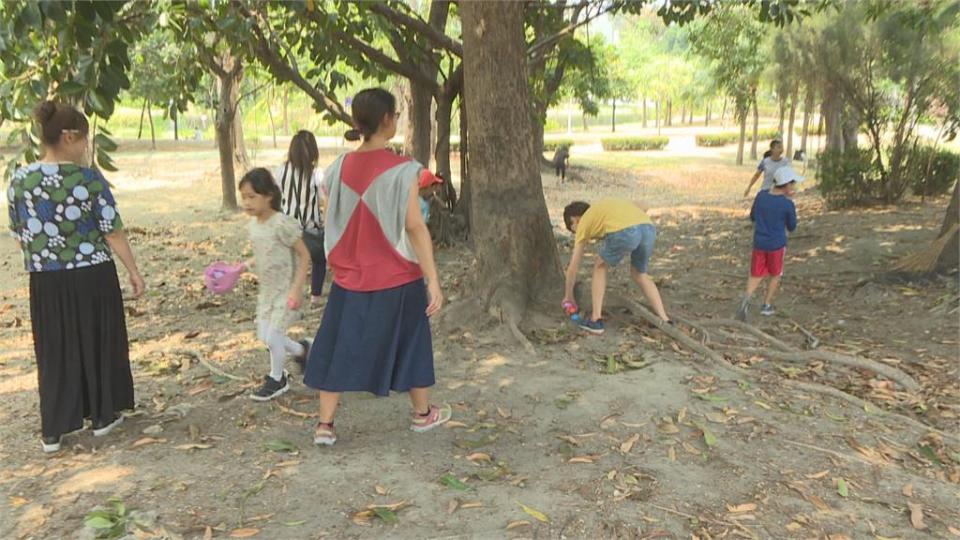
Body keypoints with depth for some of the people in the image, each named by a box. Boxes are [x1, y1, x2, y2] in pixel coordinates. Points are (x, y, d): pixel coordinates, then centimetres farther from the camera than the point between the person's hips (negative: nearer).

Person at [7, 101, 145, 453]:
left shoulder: (19, 180, -1)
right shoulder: (89, 179, -13)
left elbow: (20, 237, 7)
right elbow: (113, 233, -11)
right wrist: (134, 271, -1)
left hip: (46, 281, 3)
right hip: (92, 277, -3)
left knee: (55, 352, 13)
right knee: (98, 343, 14)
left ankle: (52, 432, 18)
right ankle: (103, 416, 26)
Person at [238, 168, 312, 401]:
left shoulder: (283, 224, -22)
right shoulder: (253, 225, 2)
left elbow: (304, 256, -18)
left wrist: (296, 289, -22)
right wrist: (246, 264, -1)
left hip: (286, 290, -8)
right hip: (266, 290, 8)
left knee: (273, 337, -3)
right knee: (264, 335, 11)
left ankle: (277, 379, 21)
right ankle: (301, 350, 35)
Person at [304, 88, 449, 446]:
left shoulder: (339, 168, -1)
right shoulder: (401, 170, -15)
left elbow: (331, 222, 6)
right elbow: (415, 228, -18)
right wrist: (433, 280, -15)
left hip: (350, 278, 3)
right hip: (397, 279, -3)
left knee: (340, 347, 13)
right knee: (410, 343, 16)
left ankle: (325, 424, 15)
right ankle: (422, 413, 32)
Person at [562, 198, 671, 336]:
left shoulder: (584, 223, 27)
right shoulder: (605, 206, 41)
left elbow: (573, 267, 31)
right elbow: (641, 208, 27)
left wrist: (568, 296, 43)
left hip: (623, 232, -5)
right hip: (648, 228, 5)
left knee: (600, 268, 24)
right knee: (640, 275, 27)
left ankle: (596, 319, 20)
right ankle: (664, 320, 20)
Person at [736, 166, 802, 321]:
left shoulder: (761, 196, -3)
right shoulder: (788, 205, -14)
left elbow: (752, 217, 10)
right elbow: (791, 227, 1)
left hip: (759, 243, 3)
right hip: (777, 245, -3)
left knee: (756, 276, 10)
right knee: (776, 275, 19)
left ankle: (747, 298, -17)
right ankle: (767, 305, 20)